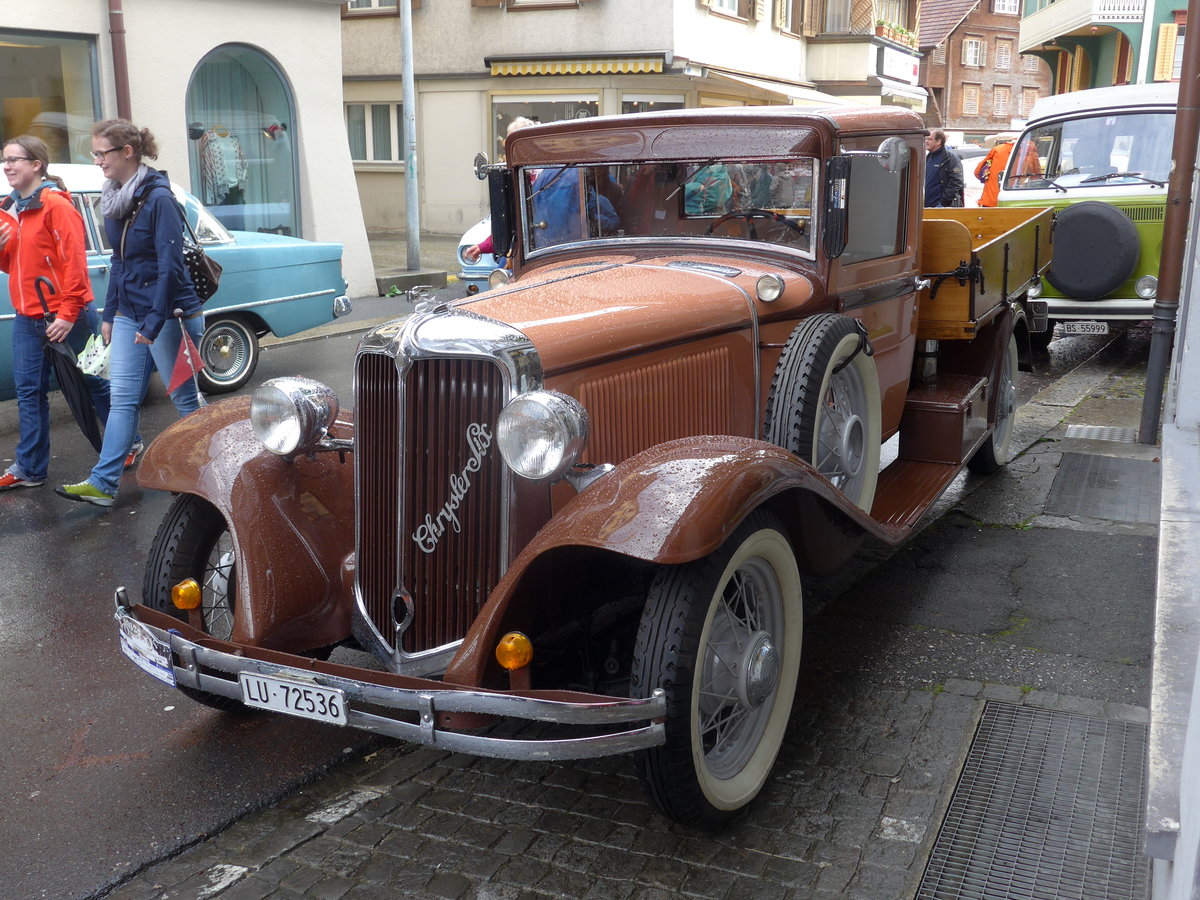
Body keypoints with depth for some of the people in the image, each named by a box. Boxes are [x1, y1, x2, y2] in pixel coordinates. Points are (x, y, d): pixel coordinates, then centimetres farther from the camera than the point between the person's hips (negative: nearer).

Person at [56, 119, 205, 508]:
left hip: (168, 315, -7)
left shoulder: (159, 198, -15)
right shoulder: (114, 199, 10)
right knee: (122, 398, 5)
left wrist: (154, 321, -22)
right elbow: (119, 262, 17)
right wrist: (109, 314, 16)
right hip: (128, 315, 8)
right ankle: (103, 483, 5)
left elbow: (170, 265, -19)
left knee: (185, 397, 5)